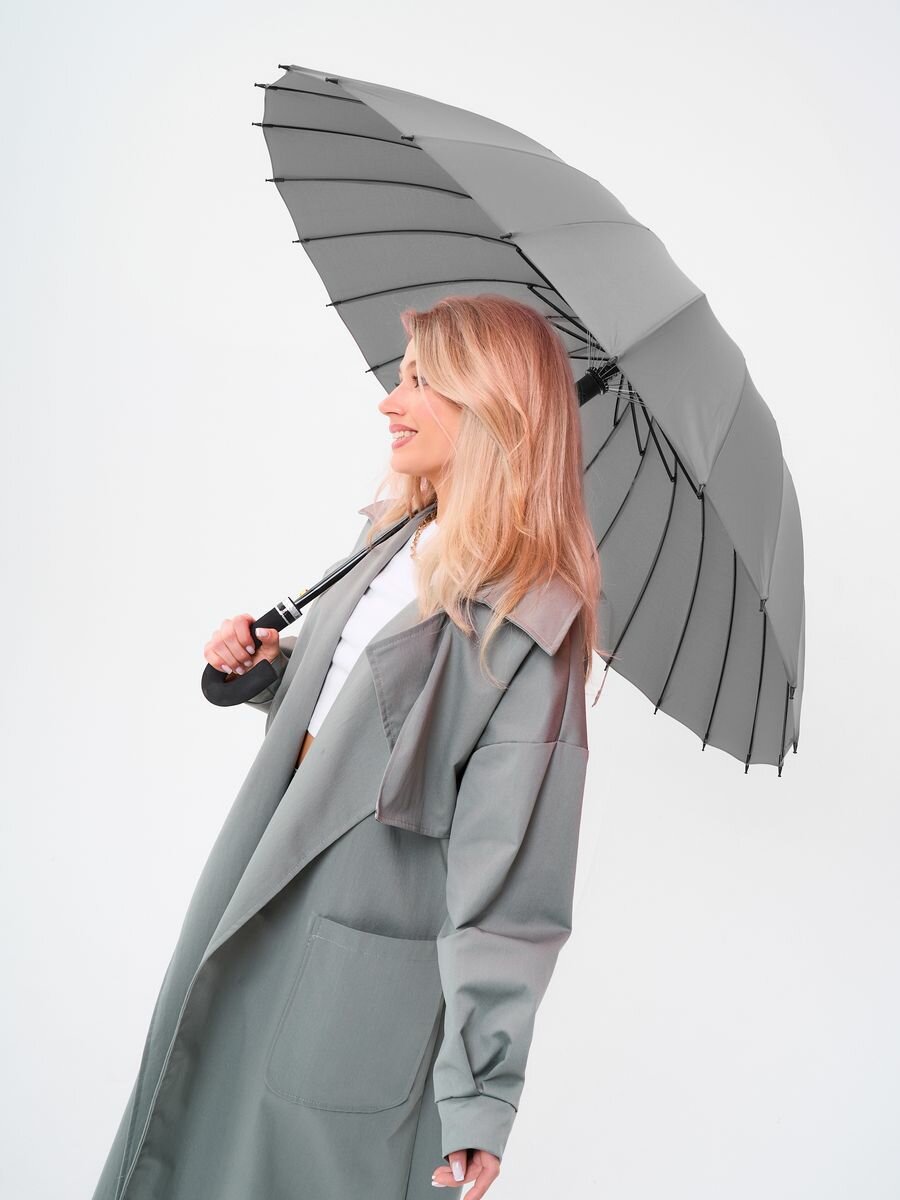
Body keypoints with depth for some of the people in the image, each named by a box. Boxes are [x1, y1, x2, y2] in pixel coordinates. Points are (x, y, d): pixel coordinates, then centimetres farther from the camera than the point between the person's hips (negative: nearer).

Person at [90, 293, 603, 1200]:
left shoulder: (528, 622, -21)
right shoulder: (393, 538, 4)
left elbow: (508, 874, -23)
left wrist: (478, 1094, -21)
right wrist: (270, 667, 1)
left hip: (365, 976, -8)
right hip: (253, 924, 8)